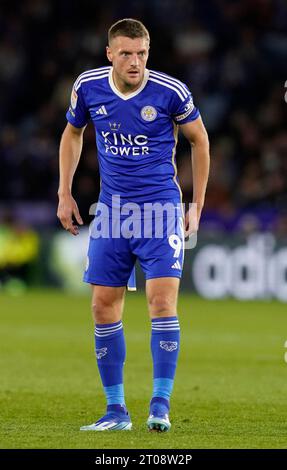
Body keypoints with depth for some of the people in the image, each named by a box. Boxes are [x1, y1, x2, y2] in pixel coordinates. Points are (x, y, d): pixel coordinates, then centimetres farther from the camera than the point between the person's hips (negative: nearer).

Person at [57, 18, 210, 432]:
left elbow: (199, 140, 5)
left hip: (161, 208, -4)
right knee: (104, 305, 2)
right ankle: (116, 410, 12)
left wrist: (197, 206, 5)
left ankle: (161, 404, -10)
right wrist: (65, 194, 11)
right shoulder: (88, 87, -2)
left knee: (162, 299, -16)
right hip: (112, 210, 4)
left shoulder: (171, 92, -10)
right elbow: (73, 133, 16)